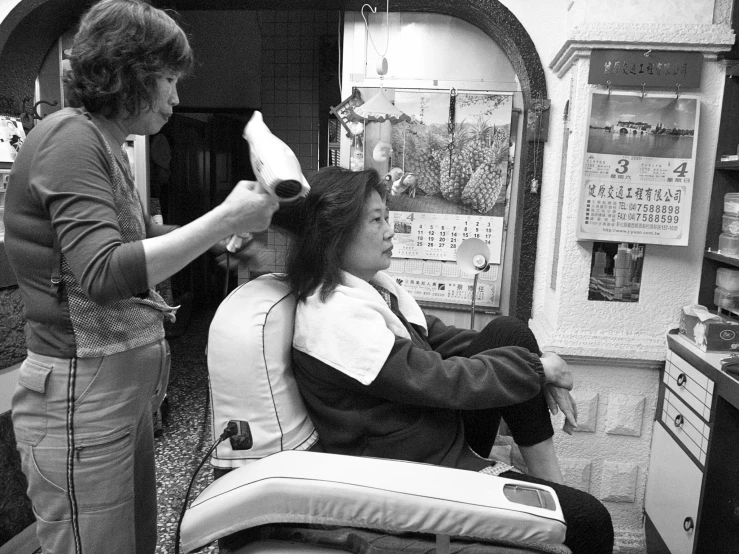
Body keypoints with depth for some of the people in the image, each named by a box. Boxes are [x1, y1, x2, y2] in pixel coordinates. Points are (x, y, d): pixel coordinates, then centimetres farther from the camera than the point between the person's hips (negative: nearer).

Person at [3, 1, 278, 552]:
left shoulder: (106, 146, 13)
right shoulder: (70, 137, -15)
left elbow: (144, 238, 17)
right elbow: (103, 273, -26)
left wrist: (242, 220, 6)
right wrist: (224, 218, -24)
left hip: (126, 389, 9)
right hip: (79, 397, -8)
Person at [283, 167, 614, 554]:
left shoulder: (373, 285, 3)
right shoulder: (337, 315, -25)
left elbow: (442, 340, 8)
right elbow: (441, 381, -25)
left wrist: (541, 377, -1)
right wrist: (535, 367, -12)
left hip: (445, 432, 9)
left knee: (508, 332, -5)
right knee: (589, 521, -12)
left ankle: (551, 483, 2)